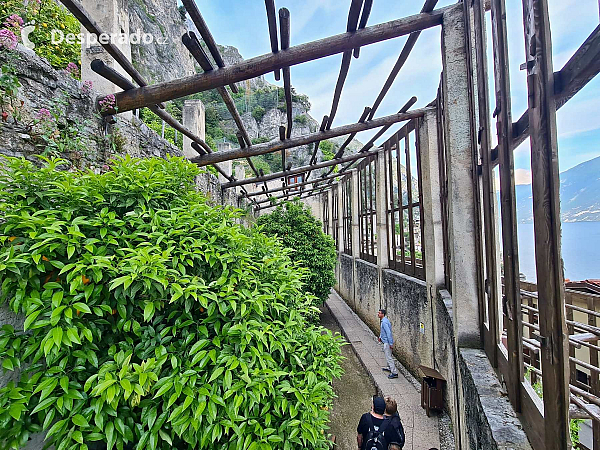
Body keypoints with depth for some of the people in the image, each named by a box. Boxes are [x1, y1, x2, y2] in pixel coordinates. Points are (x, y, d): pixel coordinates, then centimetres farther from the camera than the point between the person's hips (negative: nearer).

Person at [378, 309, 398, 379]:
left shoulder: (384, 322, -25)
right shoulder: (383, 320, 8)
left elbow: (388, 333, -27)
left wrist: (391, 343, -25)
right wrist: (380, 336, 24)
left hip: (387, 342, -10)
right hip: (385, 341, 10)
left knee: (388, 357, -6)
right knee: (387, 354, 23)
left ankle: (394, 373, -1)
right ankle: (389, 368, 38)